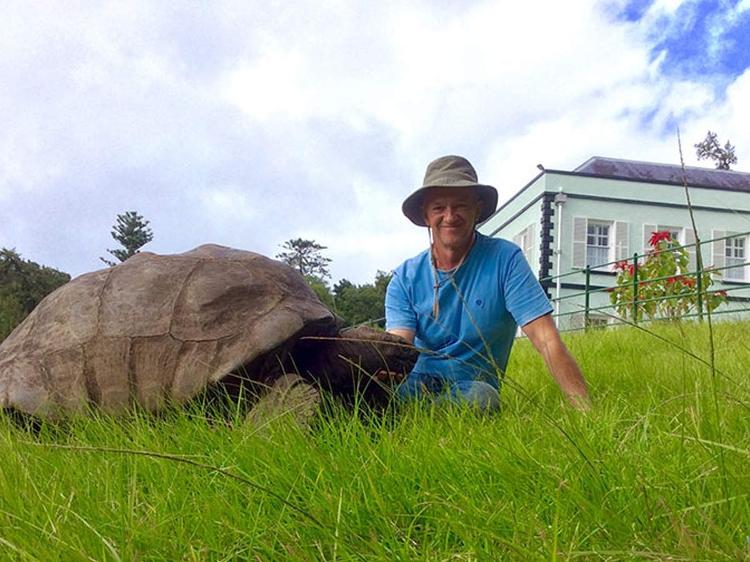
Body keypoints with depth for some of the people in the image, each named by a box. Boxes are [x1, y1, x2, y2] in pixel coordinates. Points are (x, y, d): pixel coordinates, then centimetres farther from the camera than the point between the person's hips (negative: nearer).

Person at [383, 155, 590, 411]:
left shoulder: (504, 259, -8)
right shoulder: (405, 278, -1)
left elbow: (547, 341, -15)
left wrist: (586, 409, -26)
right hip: (416, 379, -1)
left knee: (481, 397, -35)